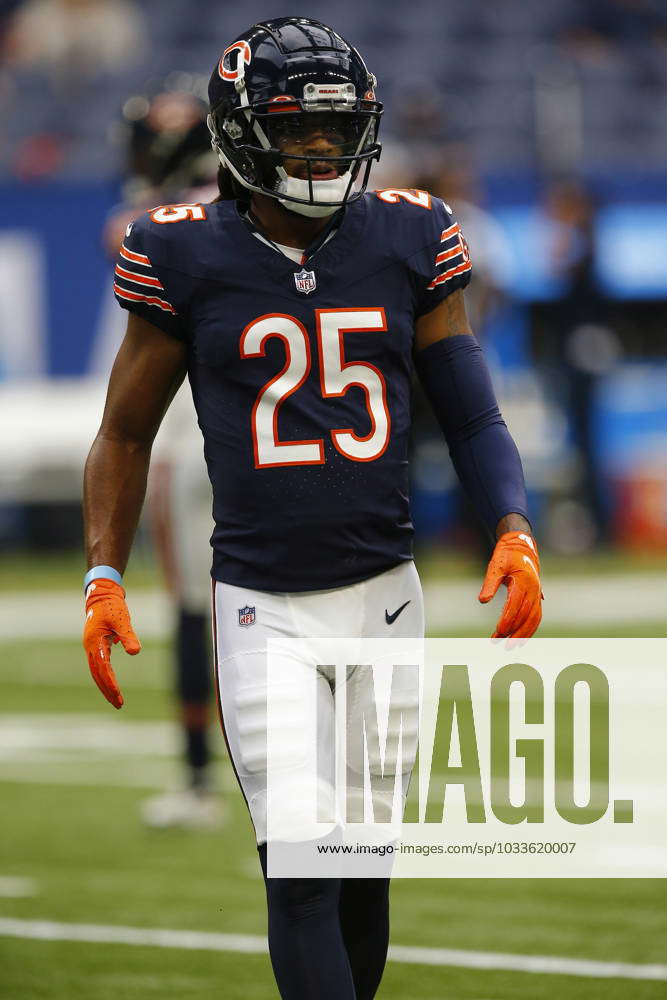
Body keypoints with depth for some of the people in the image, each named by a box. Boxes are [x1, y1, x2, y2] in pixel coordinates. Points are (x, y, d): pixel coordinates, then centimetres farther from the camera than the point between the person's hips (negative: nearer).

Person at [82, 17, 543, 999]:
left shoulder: (409, 243, 2)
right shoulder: (189, 261, -4)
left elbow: (473, 415, 7)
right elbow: (126, 433, 8)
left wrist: (515, 531, -10)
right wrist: (103, 578, -2)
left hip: (385, 589, 3)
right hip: (263, 610, -3)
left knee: (364, 867, 11)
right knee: (301, 873, -13)